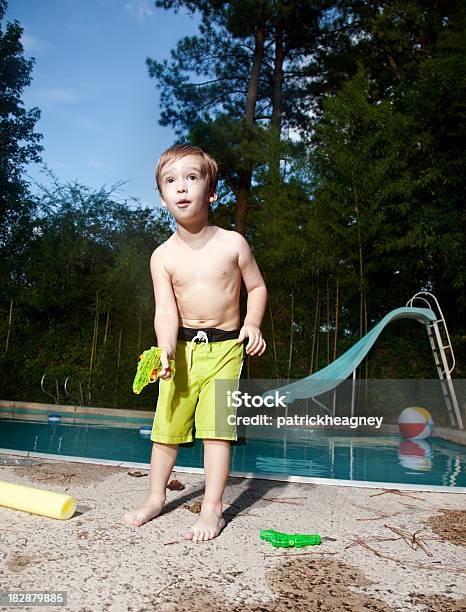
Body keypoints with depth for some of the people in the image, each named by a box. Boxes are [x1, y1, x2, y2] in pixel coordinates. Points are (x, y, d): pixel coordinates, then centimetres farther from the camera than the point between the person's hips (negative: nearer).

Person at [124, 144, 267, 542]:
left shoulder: (232, 243, -5)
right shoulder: (163, 256, -3)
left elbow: (257, 287, 6)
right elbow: (165, 308, -12)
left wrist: (252, 323, -10)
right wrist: (166, 347, -29)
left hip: (225, 347, -2)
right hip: (182, 347, 2)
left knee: (216, 427, -7)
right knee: (167, 424, 9)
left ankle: (212, 508, 8)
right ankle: (156, 497, 29)